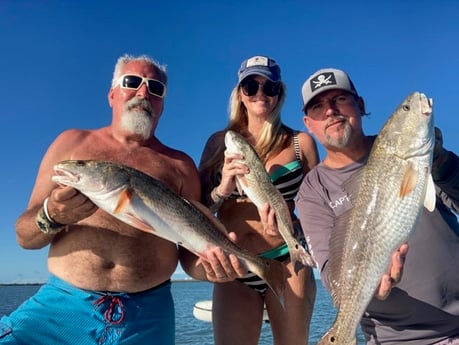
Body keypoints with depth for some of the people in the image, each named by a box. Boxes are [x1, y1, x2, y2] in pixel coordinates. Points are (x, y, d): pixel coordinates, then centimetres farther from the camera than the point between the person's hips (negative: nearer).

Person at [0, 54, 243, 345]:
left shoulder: (180, 165, 6)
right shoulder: (73, 142, 7)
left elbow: (190, 250, 4)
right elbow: (25, 237, 5)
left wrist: (212, 259, -19)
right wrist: (52, 217, -17)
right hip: (61, 303, 0)